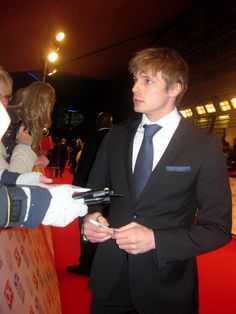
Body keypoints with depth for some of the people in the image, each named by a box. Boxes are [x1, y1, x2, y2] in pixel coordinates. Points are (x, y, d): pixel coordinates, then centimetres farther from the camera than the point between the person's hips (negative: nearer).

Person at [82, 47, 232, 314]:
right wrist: (89, 220, -12)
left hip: (166, 285, -3)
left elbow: (218, 227, -10)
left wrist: (155, 239, -21)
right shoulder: (116, 137, 1)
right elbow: (93, 192, 9)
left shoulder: (205, 145, -10)